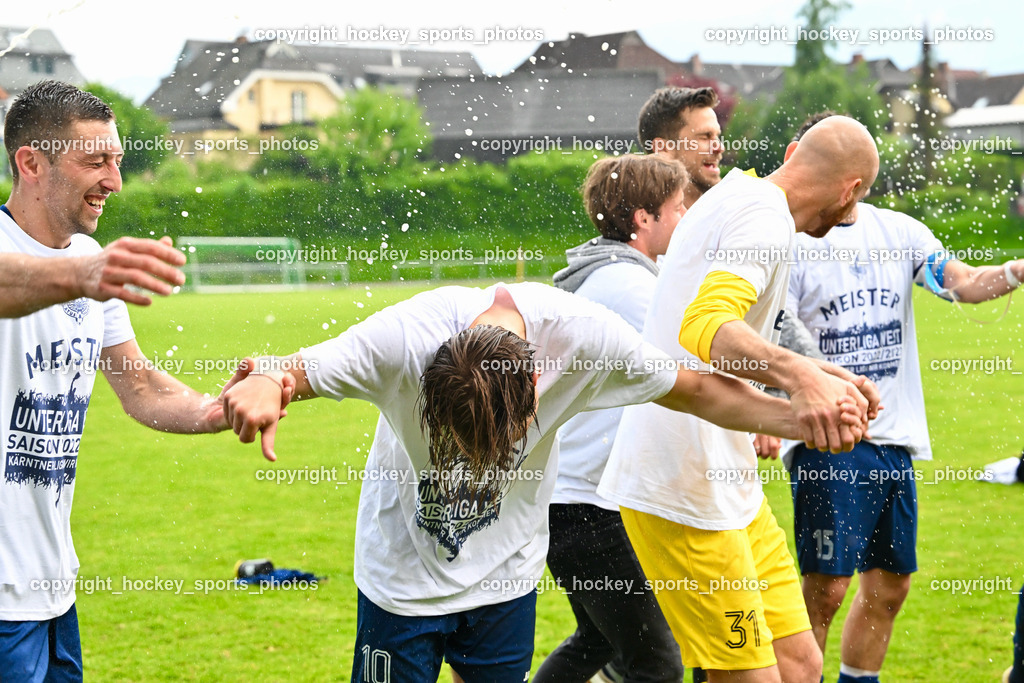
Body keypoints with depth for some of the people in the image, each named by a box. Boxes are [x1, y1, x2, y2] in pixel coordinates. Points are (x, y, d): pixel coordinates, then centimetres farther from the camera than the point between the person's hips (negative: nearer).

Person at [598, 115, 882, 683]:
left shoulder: (732, 197, 20)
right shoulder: (765, 218, -14)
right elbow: (706, 327, -35)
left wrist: (822, 376, 33)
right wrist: (800, 375, -49)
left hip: (727, 483, 10)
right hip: (683, 487, -10)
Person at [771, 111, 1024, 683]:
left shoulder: (898, 230, 10)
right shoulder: (790, 241, -4)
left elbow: (965, 282, -3)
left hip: (896, 437, 6)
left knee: (890, 584, 12)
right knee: (827, 585, -9)